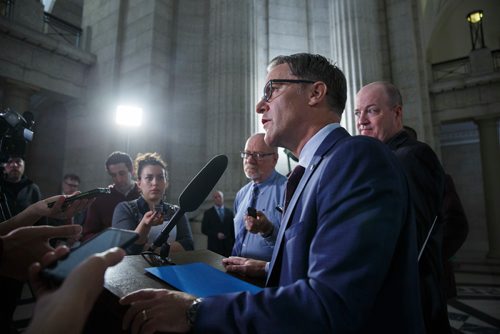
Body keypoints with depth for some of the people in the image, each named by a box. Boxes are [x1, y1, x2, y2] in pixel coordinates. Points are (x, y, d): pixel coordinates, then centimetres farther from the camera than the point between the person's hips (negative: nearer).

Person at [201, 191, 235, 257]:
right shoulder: (208, 213, 5)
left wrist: (234, 243, 4)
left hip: (228, 246, 2)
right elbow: (204, 230, 0)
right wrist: (216, 234, -12)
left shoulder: (229, 212, 11)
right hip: (214, 246, -2)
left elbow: (233, 229, 11)